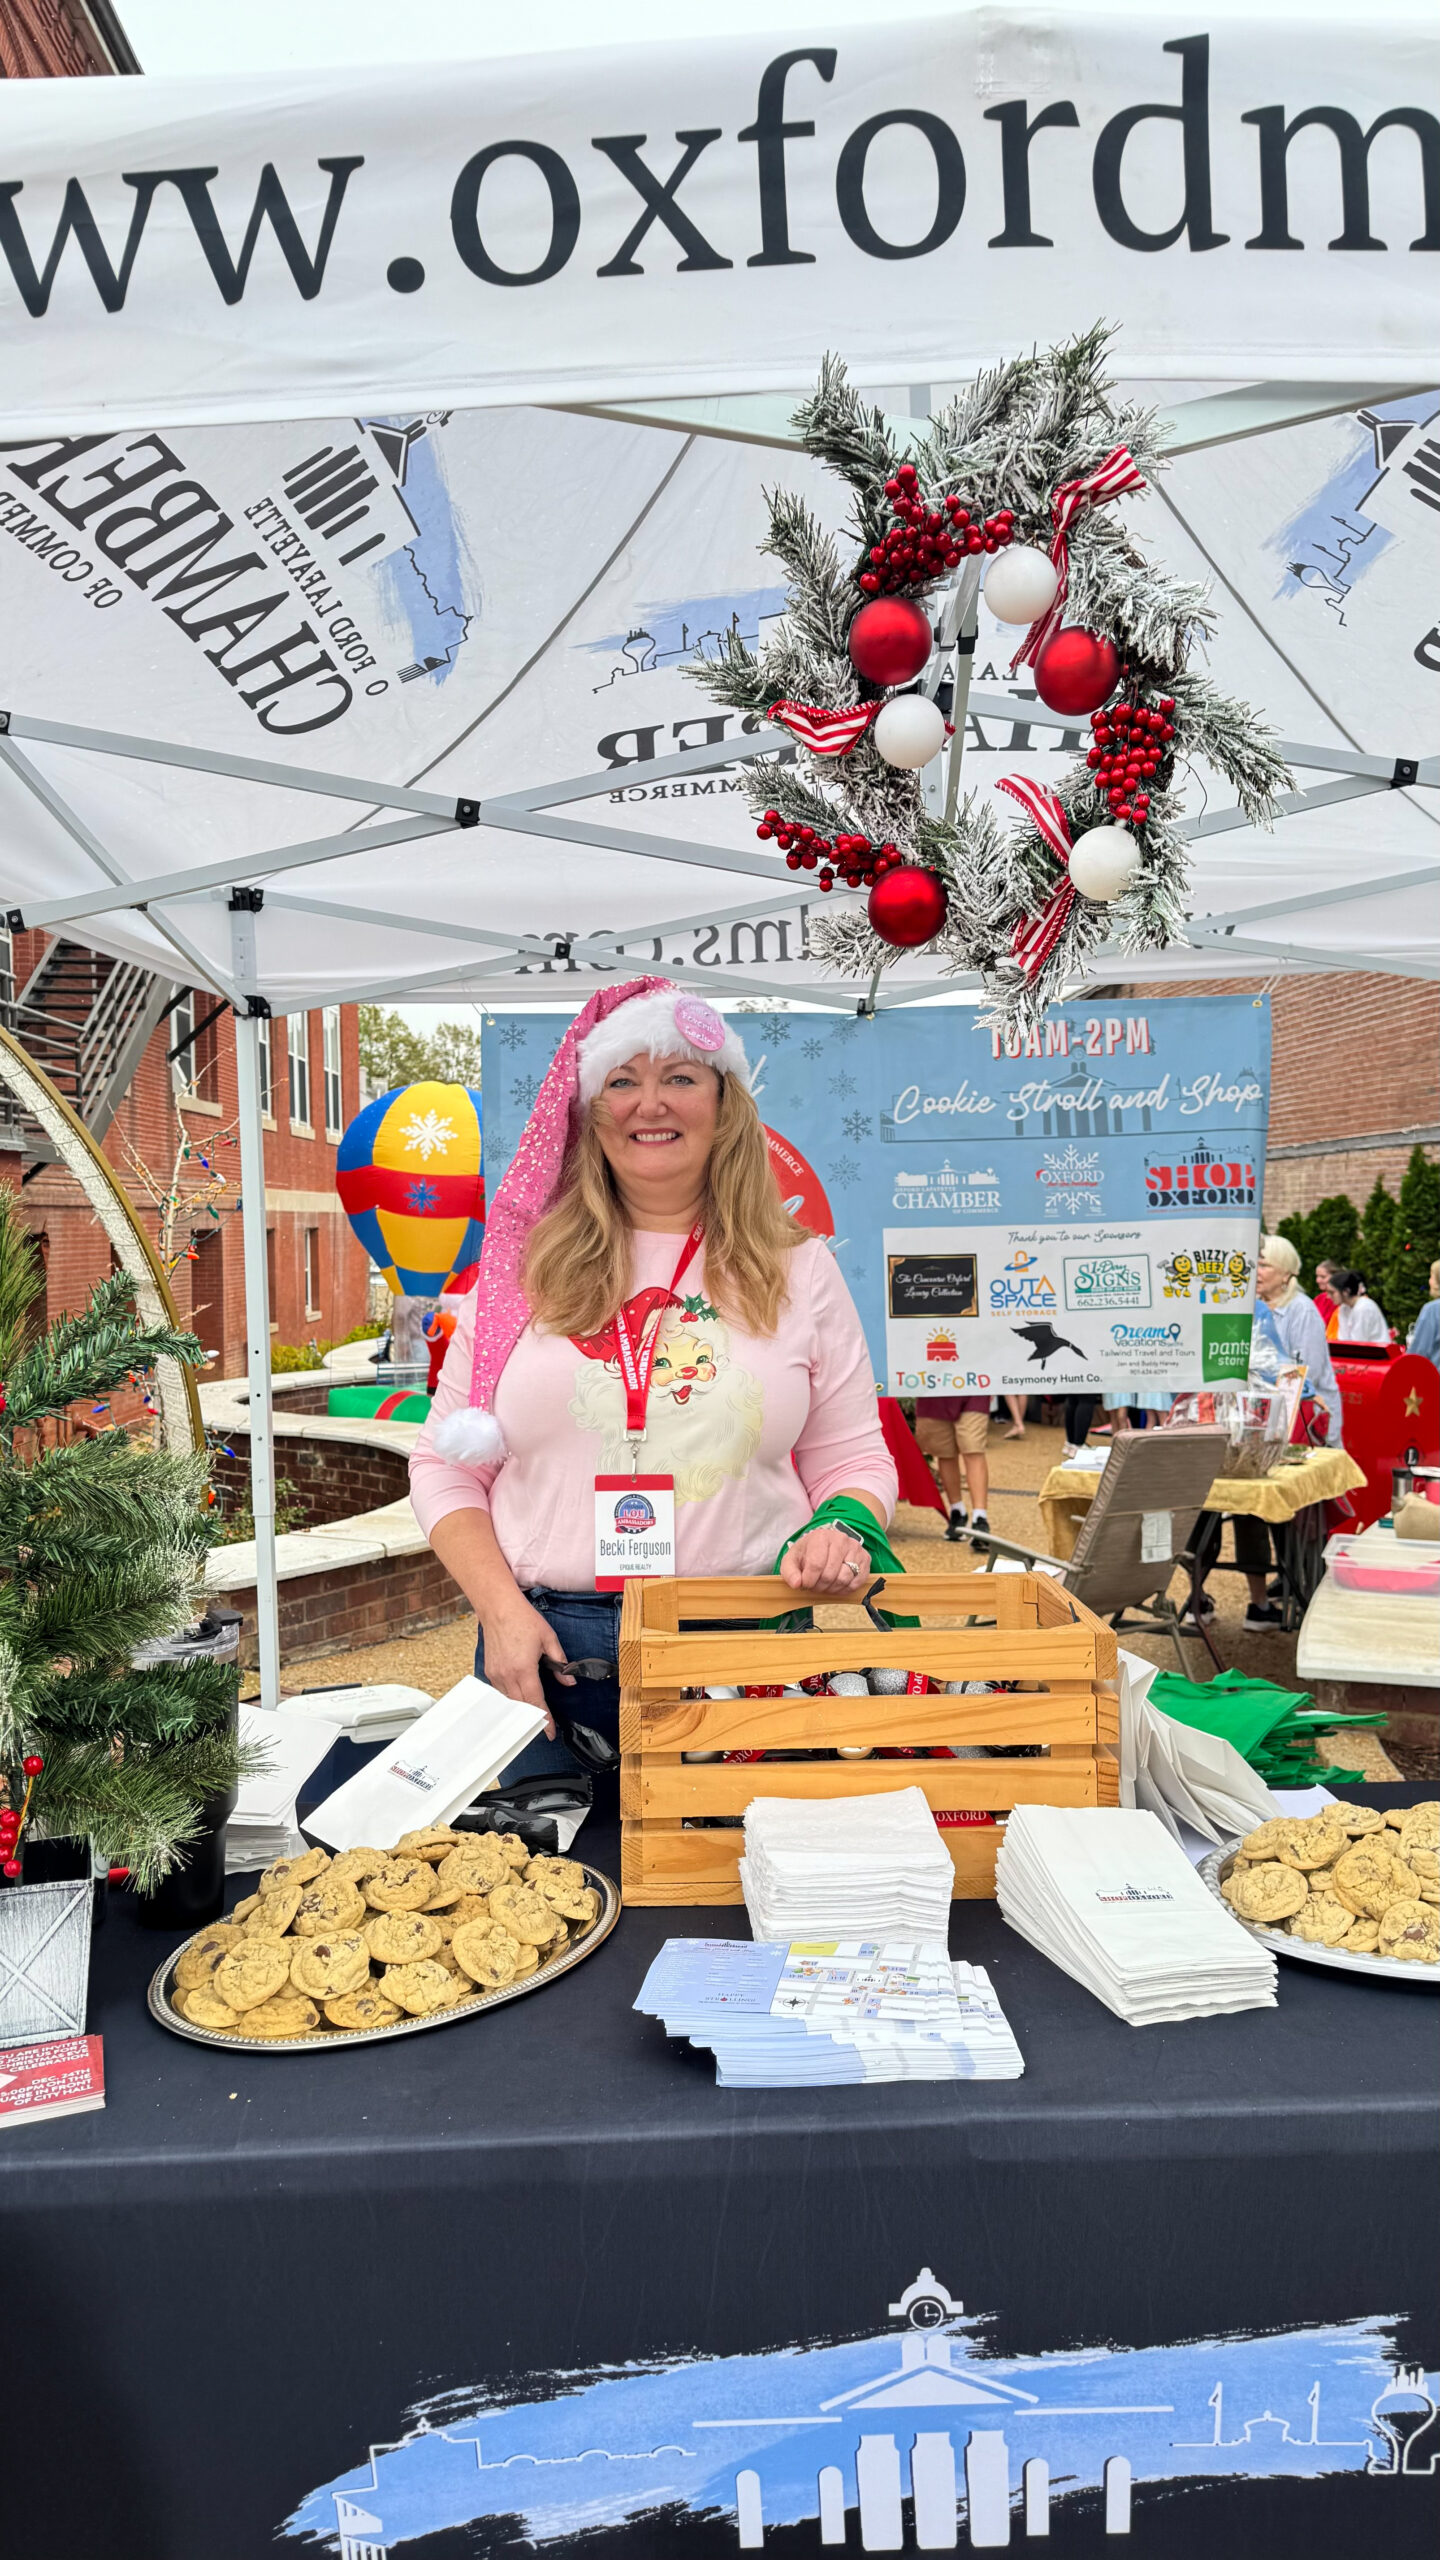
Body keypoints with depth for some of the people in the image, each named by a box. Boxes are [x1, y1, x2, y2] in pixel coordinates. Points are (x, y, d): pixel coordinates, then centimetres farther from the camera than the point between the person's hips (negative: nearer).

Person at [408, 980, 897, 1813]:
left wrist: (842, 1528, -11)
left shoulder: (797, 1270, 7)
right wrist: (503, 1611, -5)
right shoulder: (528, 1267, 6)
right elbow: (448, 1467, 7)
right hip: (546, 1650, 1)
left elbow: (852, 1458, 11)